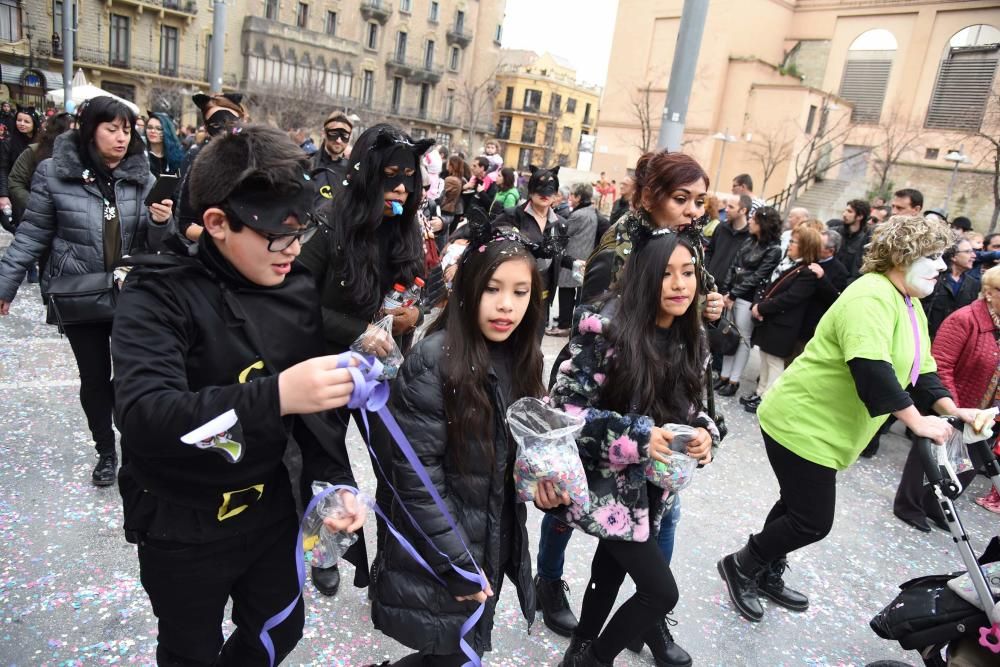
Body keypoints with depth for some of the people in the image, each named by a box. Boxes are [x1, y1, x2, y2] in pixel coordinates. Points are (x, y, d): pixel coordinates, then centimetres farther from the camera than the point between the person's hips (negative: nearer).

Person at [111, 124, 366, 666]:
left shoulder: (298, 291, -6)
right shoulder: (160, 294, -20)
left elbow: (312, 406, 2)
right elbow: (141, 414, -35)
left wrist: (336, 480, -11)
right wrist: (272, 396, -47)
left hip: (269, 509, 4)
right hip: (180, 526, -4)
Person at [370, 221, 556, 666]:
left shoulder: (523, 359, 0)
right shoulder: (432, 360, -21)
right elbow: (416, 473, -20)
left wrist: (543, 477, -8)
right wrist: (458, 563, -17)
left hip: (498, 544, 7)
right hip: (440, 554, -6)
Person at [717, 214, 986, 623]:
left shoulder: (910, 304, 12)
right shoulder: (872, 296, -22)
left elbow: (920, 368, 16)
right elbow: (872, 370, -33)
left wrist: (951, 410, 2)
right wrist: (918, 423, -27)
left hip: (821, 429, 10)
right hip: (802, 424, -10)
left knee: (800, 507, 20)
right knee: (812, 521, -3)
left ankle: (766, 575, 37)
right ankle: (740, 565, 17)